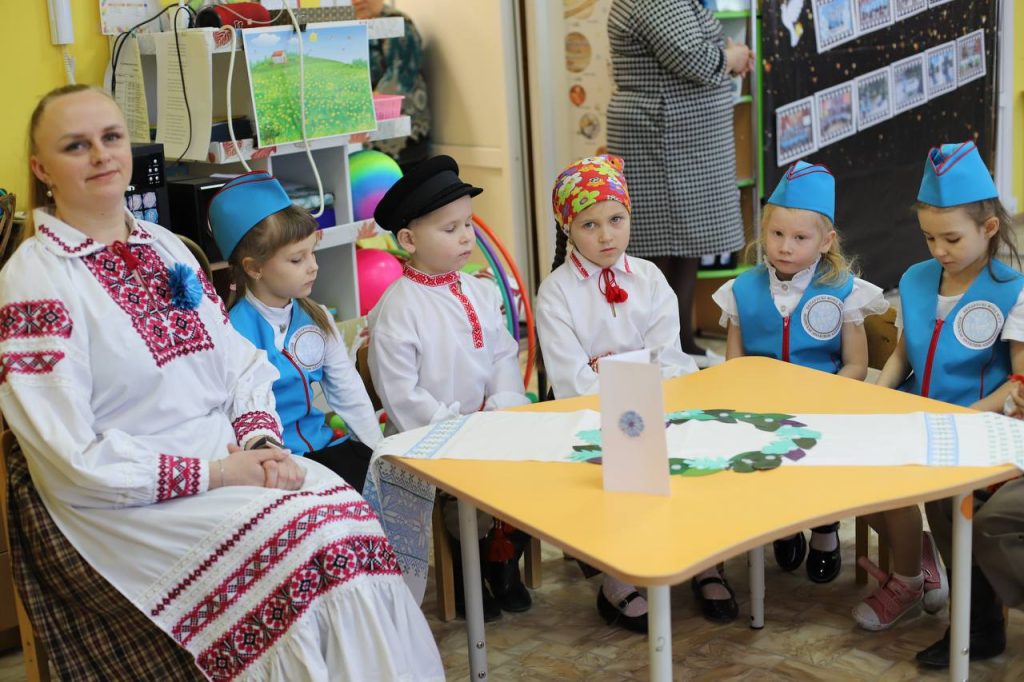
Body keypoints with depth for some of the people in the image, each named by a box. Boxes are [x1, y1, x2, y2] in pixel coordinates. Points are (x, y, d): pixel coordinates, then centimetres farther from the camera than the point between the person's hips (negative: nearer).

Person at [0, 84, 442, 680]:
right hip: (129, 501, -6)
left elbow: (241, 362, 13)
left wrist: (262, 441, -7)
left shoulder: (166, 248, 13)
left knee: (352, 514, -19)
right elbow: (74, 459, -14)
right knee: (308, 549, -25)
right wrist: (215, 474, -16)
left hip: (231, 458, 6)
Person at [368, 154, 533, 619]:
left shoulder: (480, 292, 9)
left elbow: (505, 357, 11)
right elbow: (400, 393, -14)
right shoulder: (397, 308, -12)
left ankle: (504, 559, 14)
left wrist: (502, 409, -6)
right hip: (432, 441, -6)